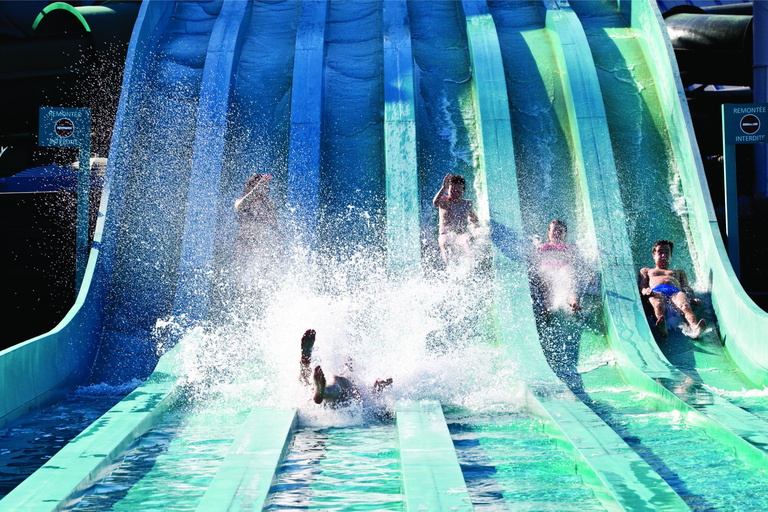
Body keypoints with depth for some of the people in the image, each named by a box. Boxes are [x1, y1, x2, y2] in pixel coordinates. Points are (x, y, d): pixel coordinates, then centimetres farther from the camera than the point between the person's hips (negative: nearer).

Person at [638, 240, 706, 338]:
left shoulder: (679, 272, 44)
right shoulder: (646, 271, 40)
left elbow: (687, 288, 27)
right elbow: (642, 287, 23)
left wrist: (693, 298, 3)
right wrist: (645, 291, -5)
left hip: (675, 292, 1)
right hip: (656, 291, -1)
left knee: (684, 305, -38)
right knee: (658, 304, -42)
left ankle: (694, 327, -70)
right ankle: (662, 326, -75)